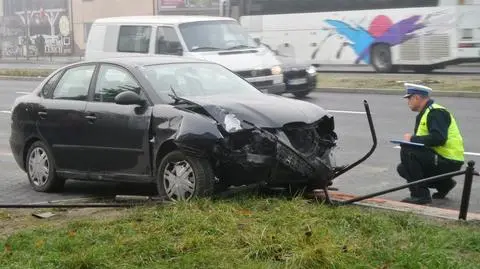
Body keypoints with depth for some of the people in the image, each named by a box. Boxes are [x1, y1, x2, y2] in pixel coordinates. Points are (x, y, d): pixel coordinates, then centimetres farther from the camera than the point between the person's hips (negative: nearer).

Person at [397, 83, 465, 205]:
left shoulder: (436, 112, -15)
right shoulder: (424, 113, 16)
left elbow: (438, 139, -29)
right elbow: (425, 140, 17)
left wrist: (413, 139, -19)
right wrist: (412, 139, -3)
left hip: (449, 162, -10)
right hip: (440, 159, 10)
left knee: (407, 151, -22)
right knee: (403, 168, 12)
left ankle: (420, 195, -17)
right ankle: (444, 184, 16)